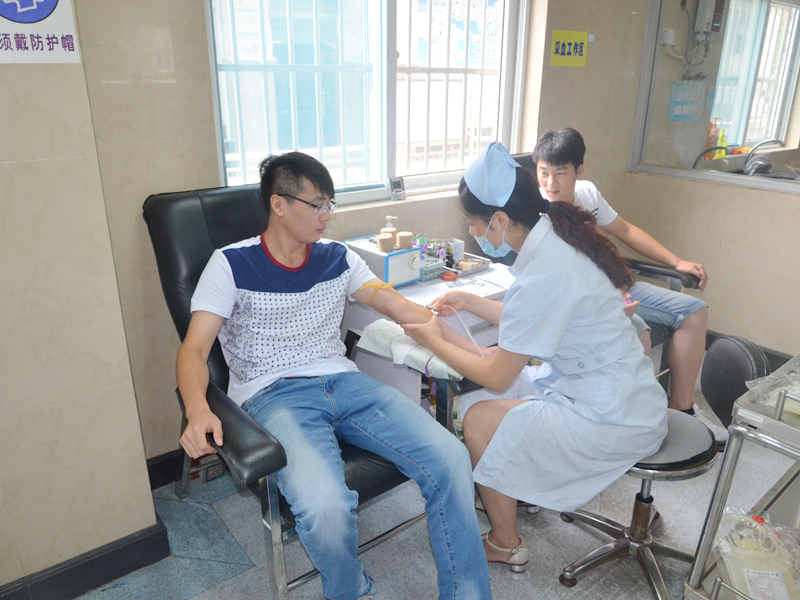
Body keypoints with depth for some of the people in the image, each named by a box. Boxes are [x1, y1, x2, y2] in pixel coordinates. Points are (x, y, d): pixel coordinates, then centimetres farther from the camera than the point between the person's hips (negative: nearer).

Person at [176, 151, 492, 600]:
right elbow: (194, 350, -4)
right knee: (325, 507, -33)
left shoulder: (337, 258, 13)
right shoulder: (231, 265, 2)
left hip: (343, 382, 4)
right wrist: (198, 411, -26)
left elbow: (404, 310, 9)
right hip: (273, 395, -3)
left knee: (451, 460, -19)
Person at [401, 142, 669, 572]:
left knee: (479, 419, -7)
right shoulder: (554, 238, 0)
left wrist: (433, 341, -5)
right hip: (625, 394, 9)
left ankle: (505, 544, 14)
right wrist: (470, 302, 11)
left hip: (614, 421, -9)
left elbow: (497, 377, -18)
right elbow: (534, 322, 14)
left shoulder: (542, 276, -29)